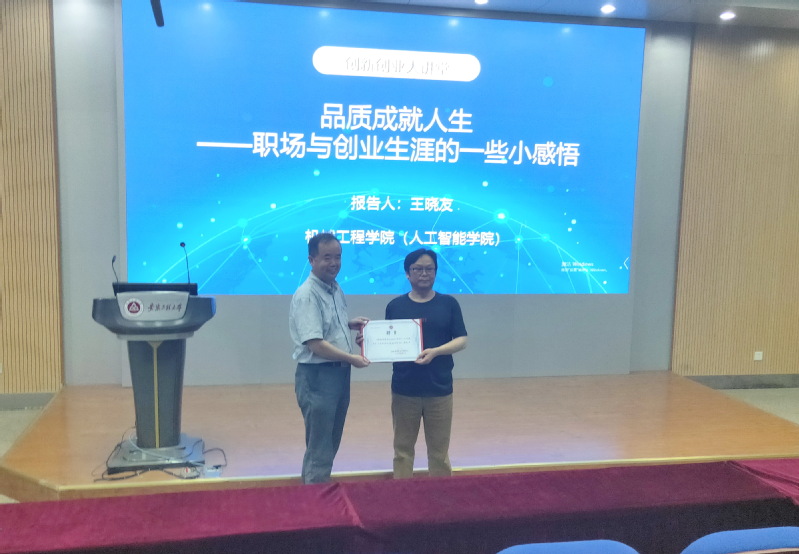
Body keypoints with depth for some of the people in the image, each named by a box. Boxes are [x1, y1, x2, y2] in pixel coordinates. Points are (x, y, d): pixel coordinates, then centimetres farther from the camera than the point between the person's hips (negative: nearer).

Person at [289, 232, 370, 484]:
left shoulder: (335, 289, 10)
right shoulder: (307, 295, -19)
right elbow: (315, 344, -25)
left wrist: (350, 324, 5)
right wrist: (351, 358, -21)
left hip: (339, 373, 9)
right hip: (317, 376, -9)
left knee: (330, 444, 19)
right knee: (319, 447, 1)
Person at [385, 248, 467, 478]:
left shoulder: (448, 304, 2)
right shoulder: (395, 306, 4)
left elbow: (461, 340, -2)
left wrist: (436, 351, -19)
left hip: (439, 389, -1)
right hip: (404, 390, 1)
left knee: (439, 451, 9)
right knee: (402, 449, 10)